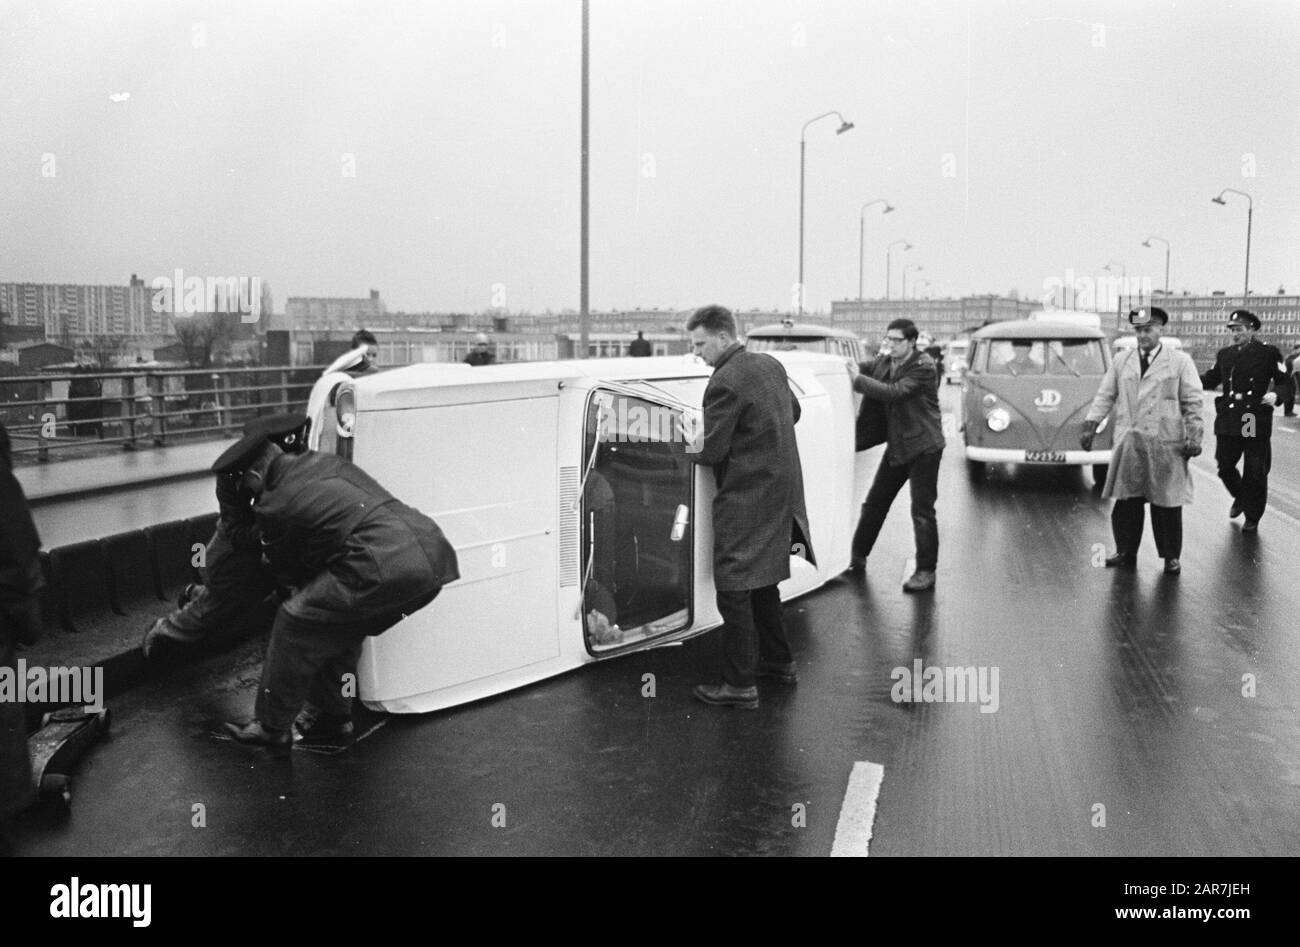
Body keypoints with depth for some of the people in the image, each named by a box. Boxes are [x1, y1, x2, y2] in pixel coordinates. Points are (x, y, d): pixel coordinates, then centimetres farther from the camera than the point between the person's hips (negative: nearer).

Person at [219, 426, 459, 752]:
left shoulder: (275, 508, 3)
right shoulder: (324, 460, 23)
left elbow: (287, 572, 20)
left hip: (385, 571, -8)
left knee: (296, 625, 10)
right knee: (341, 624, 28)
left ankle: (272, 728, 21)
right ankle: (335, 719, 37)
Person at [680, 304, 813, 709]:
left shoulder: (724, 383, -20)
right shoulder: (771, 364, 8)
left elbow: (713, 452, -18)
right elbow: (793, 412, 22)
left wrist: (691, 447, 3)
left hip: (746, 500, -9)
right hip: (782, 489, 9)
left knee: (733, 590, -3)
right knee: (761, 581, 22)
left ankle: (740, 685, 2)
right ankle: (778, 661, 33)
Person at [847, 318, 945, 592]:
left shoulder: (923, 367, -16)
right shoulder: (882, 363, 4)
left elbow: (895, 393, -27)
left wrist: (858, 380, -23)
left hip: (923, 447, -7)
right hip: (896, 446, 7)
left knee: (922, 511, -3)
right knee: (874, 503, 12)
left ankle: (926, 571, 7)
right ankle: (857, 558, 24)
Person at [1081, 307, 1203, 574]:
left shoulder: (1180, 361, 3)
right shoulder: (1121, 361, 11)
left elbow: (1192, 402, 2)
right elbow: (1105, 396, 10)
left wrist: (1193, 436, -5)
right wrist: (1090, 425, 0)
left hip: (1166, 444, -2)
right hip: (1129, 444, 2)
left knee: (1167, 504, 3)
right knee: (1126, 502, 4)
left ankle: (1171, 556, 16)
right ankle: (1126, 552, 16)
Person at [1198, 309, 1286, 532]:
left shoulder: (1269, 353, -3)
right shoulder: (1224, 354, 8)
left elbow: (1286, 382, -2)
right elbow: (1210, 380, 14)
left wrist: (1276, 395, -21)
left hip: (1256, 422, -4)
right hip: (1228, 421, 4)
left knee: (1255, 472, 3)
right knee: (1224, 467, 10)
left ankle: (1252, 517, 18)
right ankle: (1240, 498, 39)